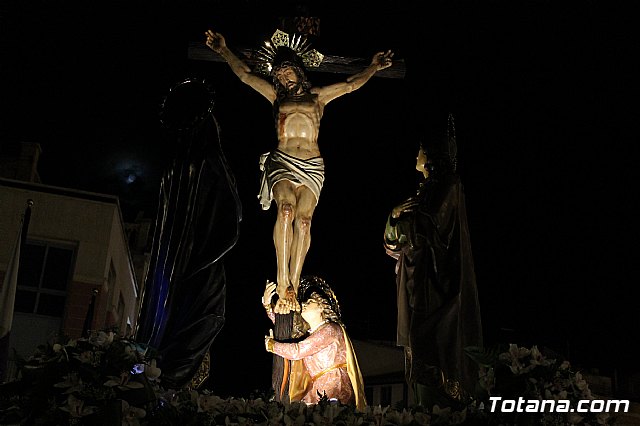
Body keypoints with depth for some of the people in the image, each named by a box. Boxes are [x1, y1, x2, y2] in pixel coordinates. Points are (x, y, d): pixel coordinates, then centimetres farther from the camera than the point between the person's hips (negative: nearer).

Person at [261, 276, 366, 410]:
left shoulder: (330, 329, -9)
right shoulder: (307, 330, 17)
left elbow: (296, 351, -13)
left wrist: (270, 344, 3)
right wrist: (267, 304, 15)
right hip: (318, 391, 7)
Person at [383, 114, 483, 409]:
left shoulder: (448, 186, -7)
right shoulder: (425, 189, 20)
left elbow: (427, 228, -18)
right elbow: (394, 239, 19)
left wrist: (401, 216, -2)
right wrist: (396, 215, -1)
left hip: (434, 283, -9)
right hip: (417, 282, 9)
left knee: (430, 352, -12)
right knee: (420, 352, 7)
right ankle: (426, 406, 9)